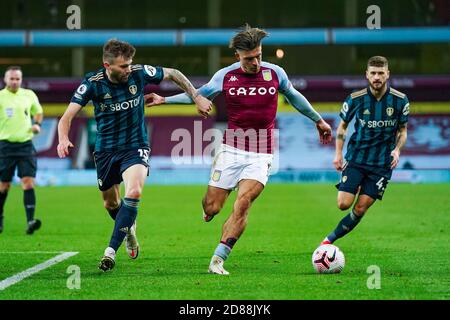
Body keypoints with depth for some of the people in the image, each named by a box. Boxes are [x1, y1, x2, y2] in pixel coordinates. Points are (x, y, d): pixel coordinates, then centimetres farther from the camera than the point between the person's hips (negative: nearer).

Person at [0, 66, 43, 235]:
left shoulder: (29, 95, 7)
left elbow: (38, 112, 23)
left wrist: (37, 124, 4)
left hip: (26, 144, 1)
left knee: (28, 182, -12)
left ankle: (30, 221, -19)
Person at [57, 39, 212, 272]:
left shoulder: (139, 73, -13)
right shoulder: (92, 83, -15)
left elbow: (173, 74, 6)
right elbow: (67, 116, -19)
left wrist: (197, 97, 3)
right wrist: (63, 138, -40)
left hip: (135, 146, -1)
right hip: (106, 149, 1)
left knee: (134, 192, -27)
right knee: (110, 203, 14)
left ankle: (111, 251, -24)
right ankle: (129, 229, 49)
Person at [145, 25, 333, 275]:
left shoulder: (275, 73, 0)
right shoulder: (225, 76, -1)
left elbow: (293, 96, 19)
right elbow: (199, 94, 17)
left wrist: (318, 120, 29)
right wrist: (165, 100, 12)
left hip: (261, 153, -1)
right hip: (232, 148, 1)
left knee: (243, 203, -20)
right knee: (211, 208, -3)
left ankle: (218, 261, -16)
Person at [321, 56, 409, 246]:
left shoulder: (400, 100, -5)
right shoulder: (355, 99, -6)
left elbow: (402, 130, 8)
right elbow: (342, 126, 9)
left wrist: (397, 150, -11)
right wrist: (338, 154, 0)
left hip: (382, 164, 0)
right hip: (356, 158, 0)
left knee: (360, 209, -4)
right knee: (344, 204, -11)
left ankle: (330, 239, 13)